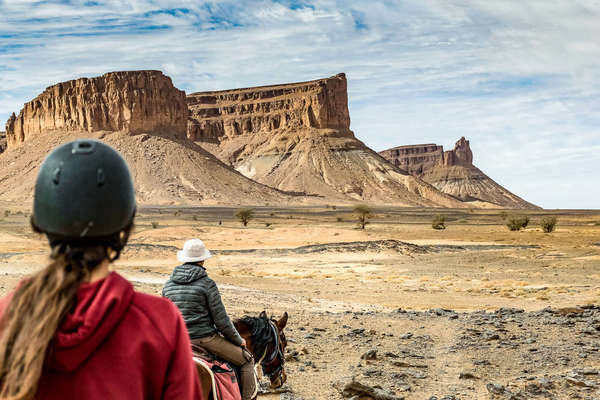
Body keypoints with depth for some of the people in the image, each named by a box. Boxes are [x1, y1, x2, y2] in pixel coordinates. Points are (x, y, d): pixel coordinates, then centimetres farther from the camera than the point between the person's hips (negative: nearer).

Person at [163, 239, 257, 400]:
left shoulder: (168, 285, 4)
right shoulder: (207, 284, -13)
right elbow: (222, 321, -11)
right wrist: (238, 340, 4)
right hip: (205, 339, -7)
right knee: (247, 360, 8)